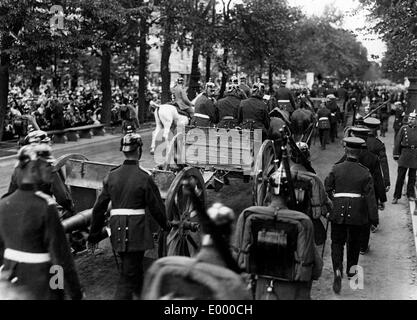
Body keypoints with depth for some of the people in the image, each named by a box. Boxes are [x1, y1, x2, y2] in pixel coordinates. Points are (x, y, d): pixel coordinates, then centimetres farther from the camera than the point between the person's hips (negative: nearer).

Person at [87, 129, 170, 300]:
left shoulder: (112, 176, 1)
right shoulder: (144, 178, -12)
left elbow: (99, 207, 5)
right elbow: (156, 206, -5)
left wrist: (93, 235, 13)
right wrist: (166, 225, 14)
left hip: (117, 231, 5)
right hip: (137, 231, -5)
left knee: (134, 266, 26)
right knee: (128, 274, 3)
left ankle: (141, 292, 45)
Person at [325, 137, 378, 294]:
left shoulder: (336, 169, -4)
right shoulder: (365, 172, -5)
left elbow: (327, 188, -2)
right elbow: (370, 196, -5)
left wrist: (329, 204, 12)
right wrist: (374, 217, 0)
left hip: (338, 210, -1)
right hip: (357, 212, 1)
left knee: (337, 241, 7)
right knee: (354, 241, 21)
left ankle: (338, 270, -13)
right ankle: (351, 269, 34)